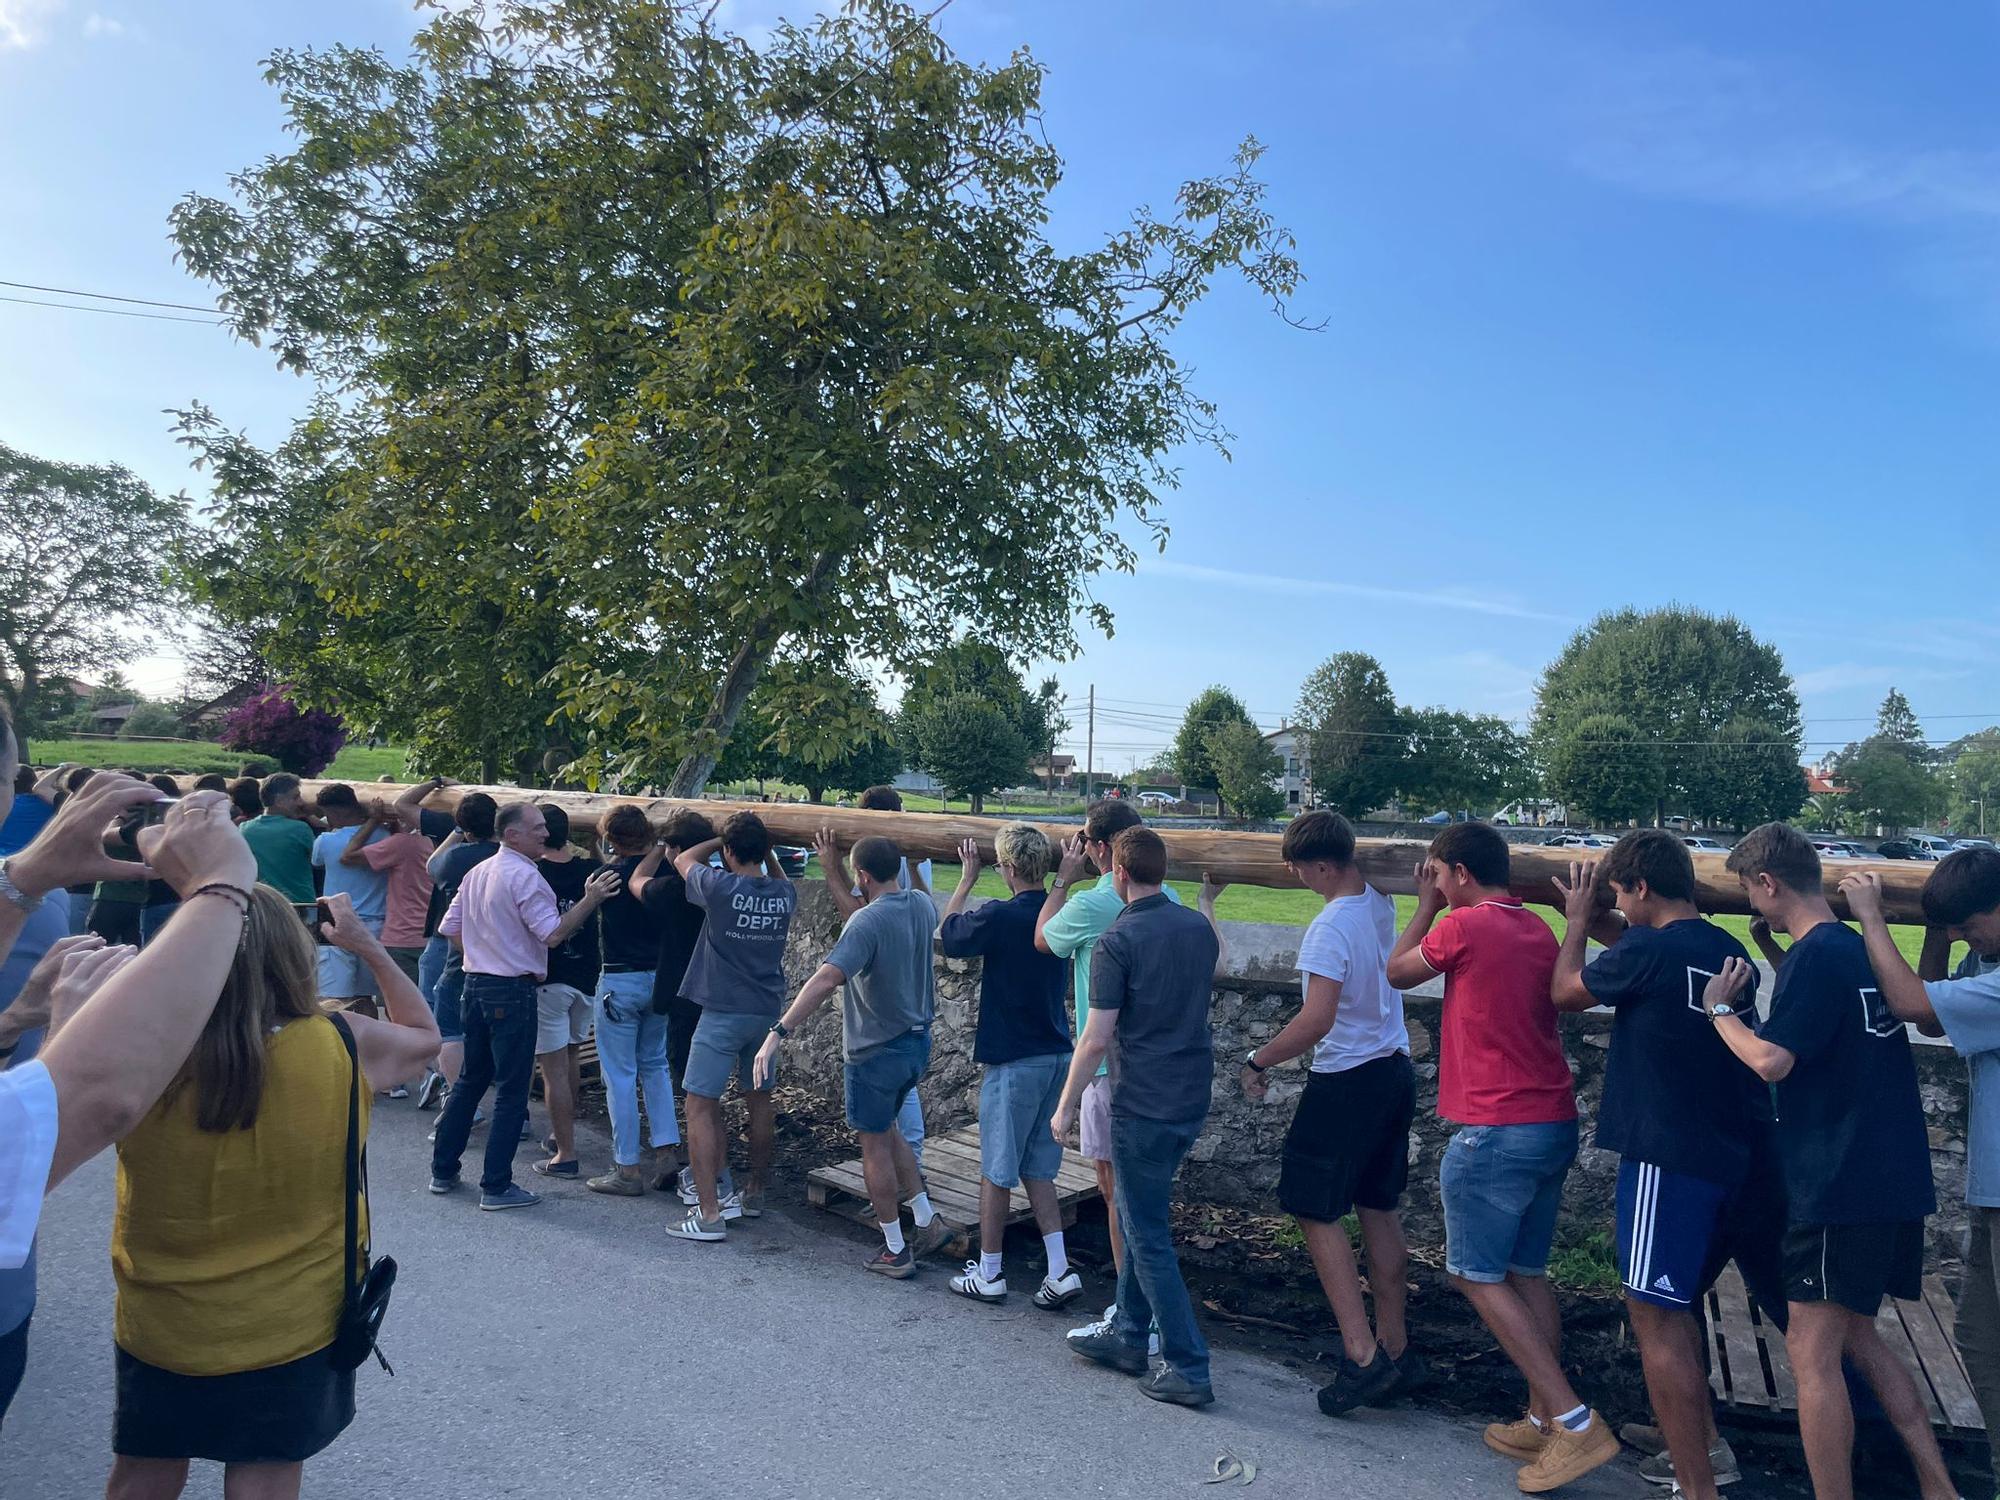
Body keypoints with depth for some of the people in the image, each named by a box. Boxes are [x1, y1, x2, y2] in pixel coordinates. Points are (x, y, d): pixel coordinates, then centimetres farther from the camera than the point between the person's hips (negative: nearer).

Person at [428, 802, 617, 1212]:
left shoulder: (477, 872, 12)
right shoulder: (524, 875, -16)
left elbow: (450, 928, 17)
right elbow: (553, 933, -21)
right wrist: (591, 900, -20)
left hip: (476, 982, 9)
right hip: (513, 990, -9)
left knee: (471, 1079, 19)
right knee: (511, 1090, -2)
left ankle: (443, 1170, 27)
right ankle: (496, 1186, 2)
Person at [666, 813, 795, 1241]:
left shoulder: (721, 886, -14)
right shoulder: (785, 896, 0)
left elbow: (683, 859, 7)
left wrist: (724, 838, 13)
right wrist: (763, 845, 15)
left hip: (723, 1012, -6)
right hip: (768, 1011, 6)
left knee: (700, 1105, -1)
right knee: (759, 1100, 19)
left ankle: (709, 1214, -5)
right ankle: (755, 1193, 32)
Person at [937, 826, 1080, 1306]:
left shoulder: (999, 917, -19)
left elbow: (948, 936, -1)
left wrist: (967, 878, 7)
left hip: (1013, 1061, -6)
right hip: (1057, 1055, 6)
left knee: (997, 1171, 8)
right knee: (1037, 1169, 16)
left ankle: (989, 1274, 20)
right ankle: (1060, 1271, 11)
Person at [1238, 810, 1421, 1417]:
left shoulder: (1330, 927, -22)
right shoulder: (1381, 906, 3)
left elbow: (1317, 1020, -29)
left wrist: (1258, 1060, -17)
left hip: (1346, 1083, -9)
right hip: (1395, 1073, 9)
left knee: (1315, 1212, 3)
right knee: (1378, 1209, 15)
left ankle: (1361, 1354, 1)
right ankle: (1395, 1352, 23)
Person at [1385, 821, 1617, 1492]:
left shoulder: (1462, 925, -13)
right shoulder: (1538, 929, 9)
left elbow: (1397, 972, 2)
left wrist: (1426, 905, 12)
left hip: (1494, 1130, -8)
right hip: (1555, 1122, 8)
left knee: (1477, 1275, 2)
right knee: (1526, 1272, 16)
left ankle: (1574, 1421, -1)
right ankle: (1543, 1421, 21)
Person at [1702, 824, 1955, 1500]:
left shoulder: (1814, 956, -18)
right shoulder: (1860, 948, 10)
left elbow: (1771, 1060, -25)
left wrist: (1720, 1009, -9)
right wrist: (1775, 958, 21)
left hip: (1842, 1185, -9)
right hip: (1893, 1182, 9)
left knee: (1812, 1352, 0)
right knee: (1856, 1337, 20)